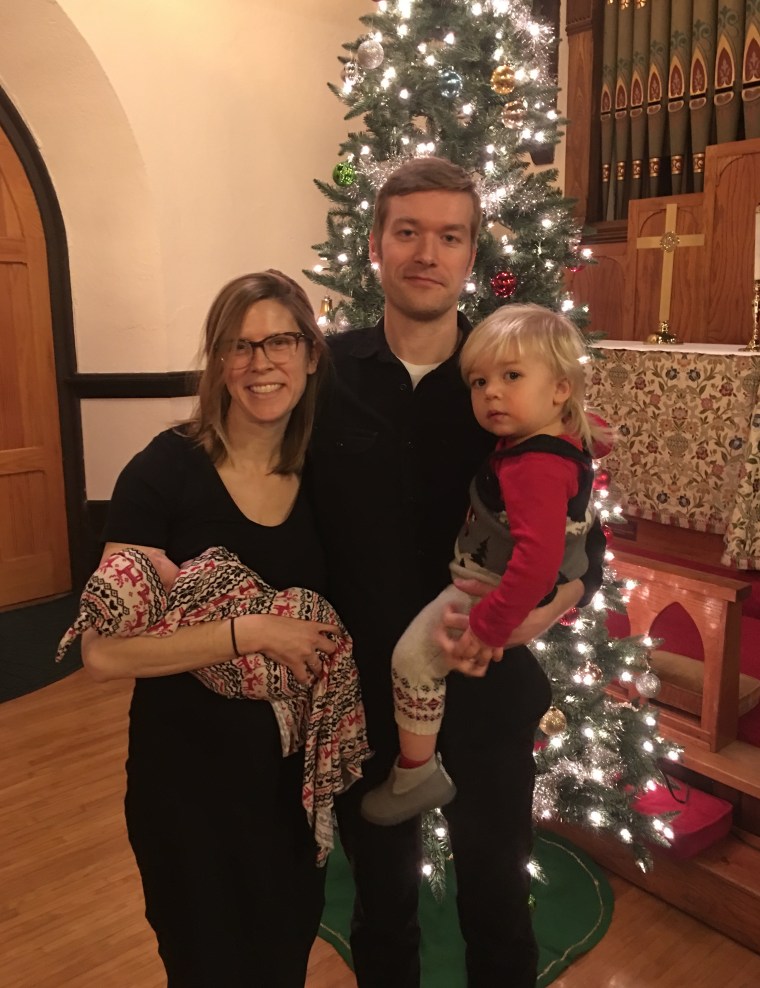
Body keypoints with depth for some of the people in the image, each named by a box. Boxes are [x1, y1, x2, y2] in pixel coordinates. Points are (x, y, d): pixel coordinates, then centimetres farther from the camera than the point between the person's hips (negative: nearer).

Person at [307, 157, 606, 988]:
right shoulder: (325, 373, -8)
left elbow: (584, 549, -8)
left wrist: (524, 616, -27)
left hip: (486, 691, 0)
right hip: (361, 692, 1)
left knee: (495, 901, 22)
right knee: (380, 901, 25)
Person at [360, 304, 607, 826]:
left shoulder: (533, 468, -34)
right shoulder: (570, 440, -5)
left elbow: (539, 558, -42)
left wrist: (489, 626, -36)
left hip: (497, 591, -10)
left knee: (414, 656, -6)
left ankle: (416, 775, 10)